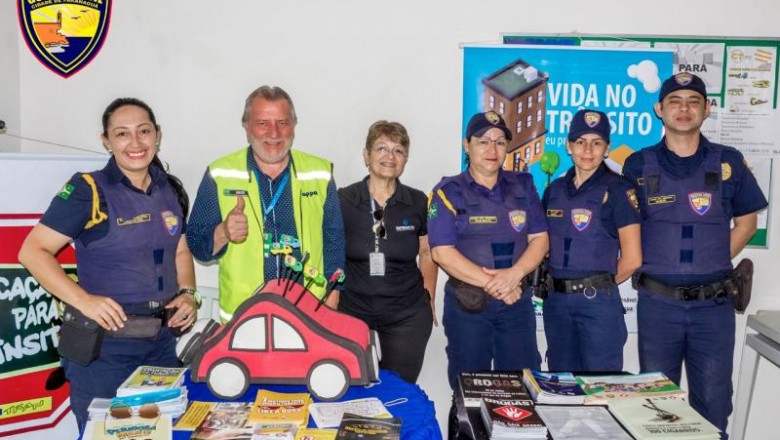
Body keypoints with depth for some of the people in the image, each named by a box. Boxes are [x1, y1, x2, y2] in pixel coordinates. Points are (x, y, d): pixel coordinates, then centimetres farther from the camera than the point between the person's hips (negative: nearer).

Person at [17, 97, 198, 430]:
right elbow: (32, 251, -14)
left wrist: (188, 294, 0)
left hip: (162, 341, 5)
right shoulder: (88, 190, -11)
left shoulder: (170, 190, 7)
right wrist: (83, 299, -24)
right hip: (102, 345, -5)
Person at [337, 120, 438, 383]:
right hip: (351, 311, 0)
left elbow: (427, 254, 9)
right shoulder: (343, 201, -6)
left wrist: (428, 300, 6)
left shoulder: (418, 203, -2)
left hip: (407, 316, 1)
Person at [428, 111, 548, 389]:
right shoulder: (448, 192, -3)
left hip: (517, 302, 3)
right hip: (467, 303, -2)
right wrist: (491, 283, -15)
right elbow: (441, 252, -11)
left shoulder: (523, 186, 8)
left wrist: (514, 275, -15)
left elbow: (539, 239, 3)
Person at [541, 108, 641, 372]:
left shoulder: (618, 190, -5)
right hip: (556, 300, 5)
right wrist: (555, 282, 3)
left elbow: (632, 259, -8)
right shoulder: (554, 190, 10)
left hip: (598, 303, -5)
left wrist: (601, 284, 3)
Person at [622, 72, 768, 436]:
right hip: (657, 302, 0)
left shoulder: (728, 162, 2)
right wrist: (647, 267, -4)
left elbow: (746, 222, 10)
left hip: (713, 303, 1)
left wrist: (715, 262, 0)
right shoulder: (639, 165, 1)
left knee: (713, 401, 10)